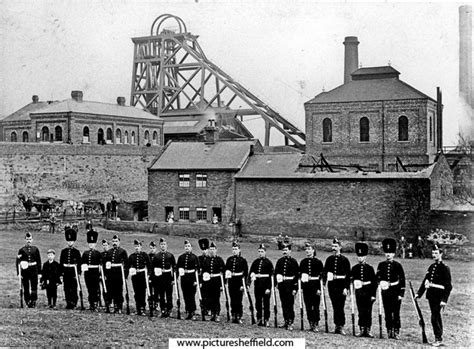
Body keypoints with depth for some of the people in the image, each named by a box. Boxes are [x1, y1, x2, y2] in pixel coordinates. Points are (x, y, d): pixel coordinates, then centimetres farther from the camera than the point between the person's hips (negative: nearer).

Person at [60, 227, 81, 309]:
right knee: (66, 289, 5)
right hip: (66, 272, 3)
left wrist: (78, 273, -6)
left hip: (73, 271, -3)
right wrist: (61, 273, 4)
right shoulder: (63, 251, 9)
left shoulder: (76, 251, 1)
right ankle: (68, 303, 12)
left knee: (73, 289, -6)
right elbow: (61, 263, 9)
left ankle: (73, 303, 0)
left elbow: (79, 263, 0)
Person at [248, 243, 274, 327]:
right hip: (257, 285, 4)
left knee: (266, 304, 1)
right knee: (258, 303, 9)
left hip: (266, 286, -4)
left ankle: (266, 320, 7)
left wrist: (268, 288, -14)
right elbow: (251, 273, 8)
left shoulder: (268, 262, -4)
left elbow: (271, 276, -8)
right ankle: (259, 319, 17)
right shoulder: (255, 262, 10)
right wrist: (248, 283, -3)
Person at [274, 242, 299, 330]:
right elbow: (276, 272, 16)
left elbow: (296, 275, -4)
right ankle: (286, 321, 17)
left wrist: (295, 288, -8)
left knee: (290, 304, -6)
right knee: (284, 304, 8)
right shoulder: (280, 261, 12)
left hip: (290, 285, -4)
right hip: (281, 285, 4)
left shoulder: (293, 261, -1)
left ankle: (290, 323, -5)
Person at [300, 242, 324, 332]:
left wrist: (319, 288, -9)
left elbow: (321, 276, -3)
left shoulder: (318, 262, -1)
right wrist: (301, 287, 5)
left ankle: (315, 325, 4)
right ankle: (311, 324, 13)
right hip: (306, 287, 3)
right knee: (308, 306, 5)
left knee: (315, 306, -2)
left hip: (315, 286, -3)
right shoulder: (302, 262, 9)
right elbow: (300, 274, 12)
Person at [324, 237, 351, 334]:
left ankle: (341, 327, -1)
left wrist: (346, 288, -12)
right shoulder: (329, 259, 9)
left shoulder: (344, 259, -2)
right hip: (331, 285, 4)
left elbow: (348, 275, -5)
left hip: (341, 286, -4)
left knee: (340, 306, -6)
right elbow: (325, 272, 9)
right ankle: (337, 326, 14)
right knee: (335, 307, 7)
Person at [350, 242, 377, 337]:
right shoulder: (354, 268, 6)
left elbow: (374, 282, 0)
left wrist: (373, 295, -5)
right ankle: (362, 330, 10)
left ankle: (368, 330, 8)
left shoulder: (370, 268, 0)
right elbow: (351, 280, 10)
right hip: (359, 293, 2)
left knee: (368, 312, 1)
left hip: (368, 293, -2)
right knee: (361, 312, 4)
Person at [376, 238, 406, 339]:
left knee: (396, 313, -2)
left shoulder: (397, 265, -1)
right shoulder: (381, 265, 7)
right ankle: (389, 331, 13)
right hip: (385, 292, 3)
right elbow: (377, 278, 9)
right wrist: (381, 282, -13)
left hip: (395, 292, -3)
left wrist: (401, 293, -6)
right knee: (387, 313, 5)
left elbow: (402, 280, -1)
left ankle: (396, 332, 4)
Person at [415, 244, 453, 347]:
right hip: (431, 296, 7)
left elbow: (448, 286, -13)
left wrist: (444, 300, -18)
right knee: (437, 317, 14)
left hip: (438, 297, -7)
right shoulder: (432, 267, 12)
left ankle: (438, 339, 0)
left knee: (434, 317, -9)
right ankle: (438, 338, 22)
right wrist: (419, 293, 12)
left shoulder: (445, 268, -10)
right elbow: (425, 281, 16)